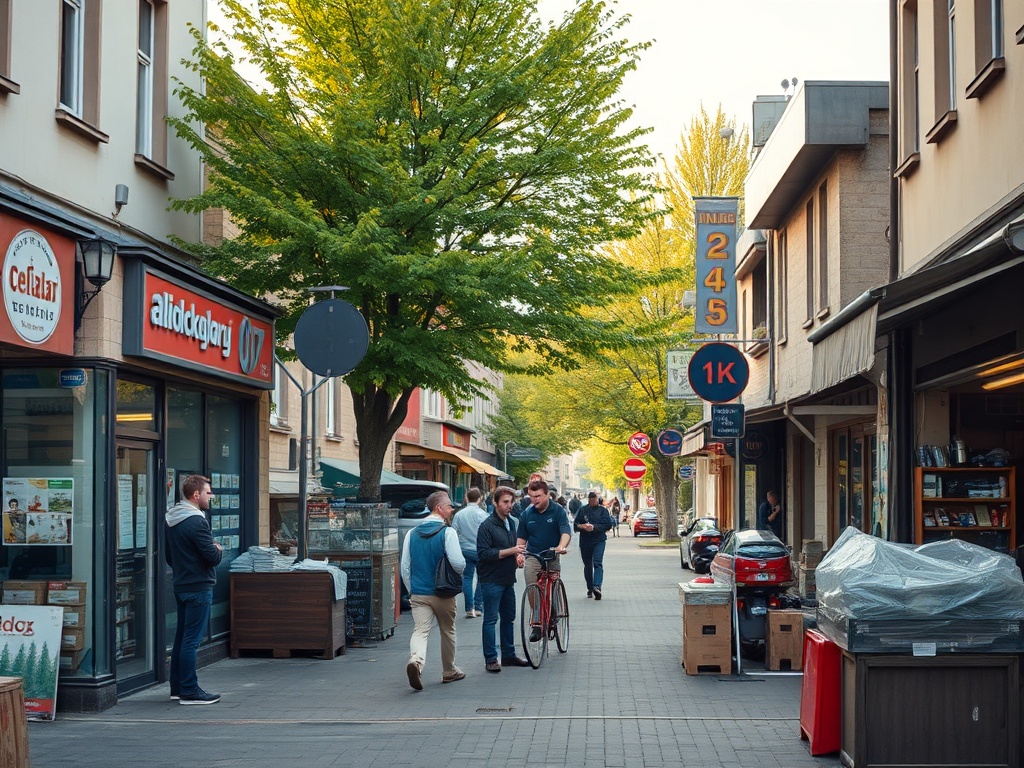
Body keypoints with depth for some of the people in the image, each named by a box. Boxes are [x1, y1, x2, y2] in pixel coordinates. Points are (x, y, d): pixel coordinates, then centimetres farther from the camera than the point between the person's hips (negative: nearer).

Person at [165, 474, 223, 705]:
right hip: (199, 586, -10)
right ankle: (189, 691, -4)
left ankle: (177, 687, 21)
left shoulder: (172, 519, 12)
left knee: (181, 636, 15)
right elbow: (213, 556, -18)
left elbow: (168, 555, 20)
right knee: (192, 639, -6)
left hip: (180, 585, 10)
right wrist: (219, 550, 2)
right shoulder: (196, 521, -18)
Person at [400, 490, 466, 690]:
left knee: (420, 630, -6)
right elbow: (459, 564, -18)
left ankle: (416, 660, -34)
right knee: (447, 632, 15)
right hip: (443, 593, -3)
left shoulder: (412, 534, 6)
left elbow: (405, 568, 8)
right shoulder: (447, 532, -10)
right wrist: (461, 567, 6)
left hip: (418, 593, 3)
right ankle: (449, 671, 28)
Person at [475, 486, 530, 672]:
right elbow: (484, 554, -20)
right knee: (491, 619, -4)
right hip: (491, 580, -8)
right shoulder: (487, 526, -13)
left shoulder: (512, 522, 12)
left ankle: (508, 655, 24)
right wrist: (510, 551, -22)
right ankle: (490, 659, -1)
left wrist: (518, 555, 5)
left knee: (508, 618, 14)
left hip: (508, 579, 8)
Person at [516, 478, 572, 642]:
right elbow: (521, 537, 11)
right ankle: (537, 623, 5)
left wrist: (561, 547, -38)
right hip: (532, 558, 2)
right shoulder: (527, 514, 3)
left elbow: (566, 532, -18)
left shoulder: (558, 511, -6)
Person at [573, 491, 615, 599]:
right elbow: (576, 525, 8)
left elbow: (609, 525, -4)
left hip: (599, 541, -3)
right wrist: (582, 526, -15)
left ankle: (597, 586, -31)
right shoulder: (582, 511, 9)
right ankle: (590, 589, 20)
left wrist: (594, 527, -15)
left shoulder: (602, 510, 4)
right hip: (585, 541, 3)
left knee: (598, 563, -19)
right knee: (587, 565, 9)